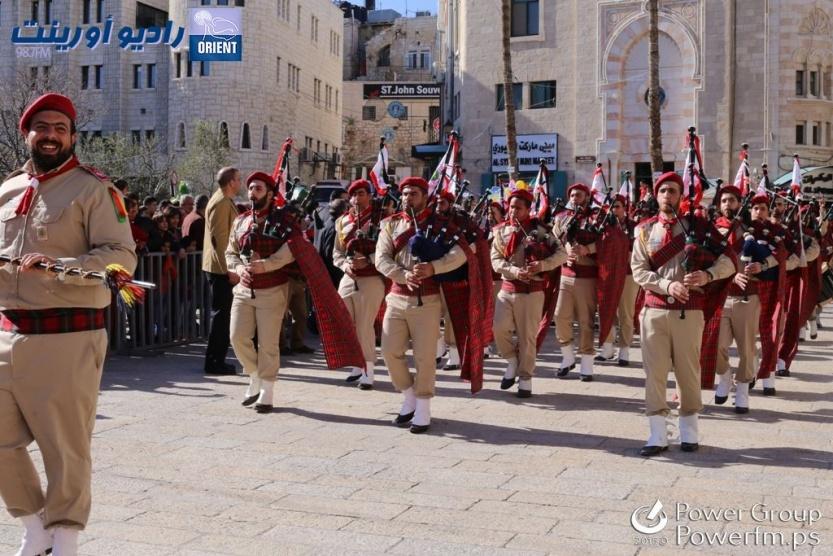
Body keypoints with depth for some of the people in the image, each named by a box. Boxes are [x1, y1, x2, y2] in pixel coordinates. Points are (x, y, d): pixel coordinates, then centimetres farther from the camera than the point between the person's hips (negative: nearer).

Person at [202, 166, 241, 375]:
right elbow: (219, 239, -22)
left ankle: (216, 360, 20)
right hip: (221, 268, -10)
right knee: (221, 314, -5)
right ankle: (215, 362, 0)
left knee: (222, 313, 14)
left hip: (222, 267, 10)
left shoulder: (224, 201, 16)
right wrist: (228, 270, -23)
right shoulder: (221, 203, -16)